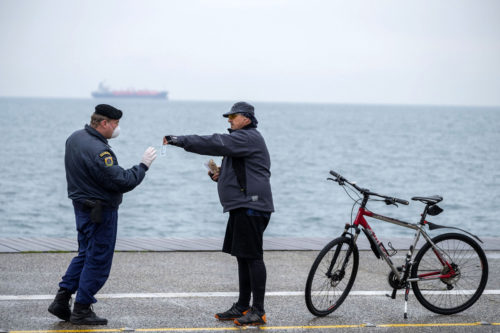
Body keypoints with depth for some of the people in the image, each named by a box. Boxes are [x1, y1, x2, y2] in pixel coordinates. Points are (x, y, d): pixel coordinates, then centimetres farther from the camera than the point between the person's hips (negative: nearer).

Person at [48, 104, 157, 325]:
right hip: (101, 211, -10)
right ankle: (81, 310, 7)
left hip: (82, 205, 10)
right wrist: (143, 165, -14)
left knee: (85, 255, 20)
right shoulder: (98, 151, -25)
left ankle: (61, 301, 18)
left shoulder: (75, 138, 6)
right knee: (98, 260, 1)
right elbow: (123, 181, -26)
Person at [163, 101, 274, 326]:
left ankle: (258, 311, -8)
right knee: (243, 257, 13)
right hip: (242, 207, 11)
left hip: (251, 206, -11)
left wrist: (180, 141, -26)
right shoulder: (241, 139, 24)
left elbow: (216, 144, -24)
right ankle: (242, 307, 19)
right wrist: (220, 175, 11)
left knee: (252, 257, -10)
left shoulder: (248, 138, -11)